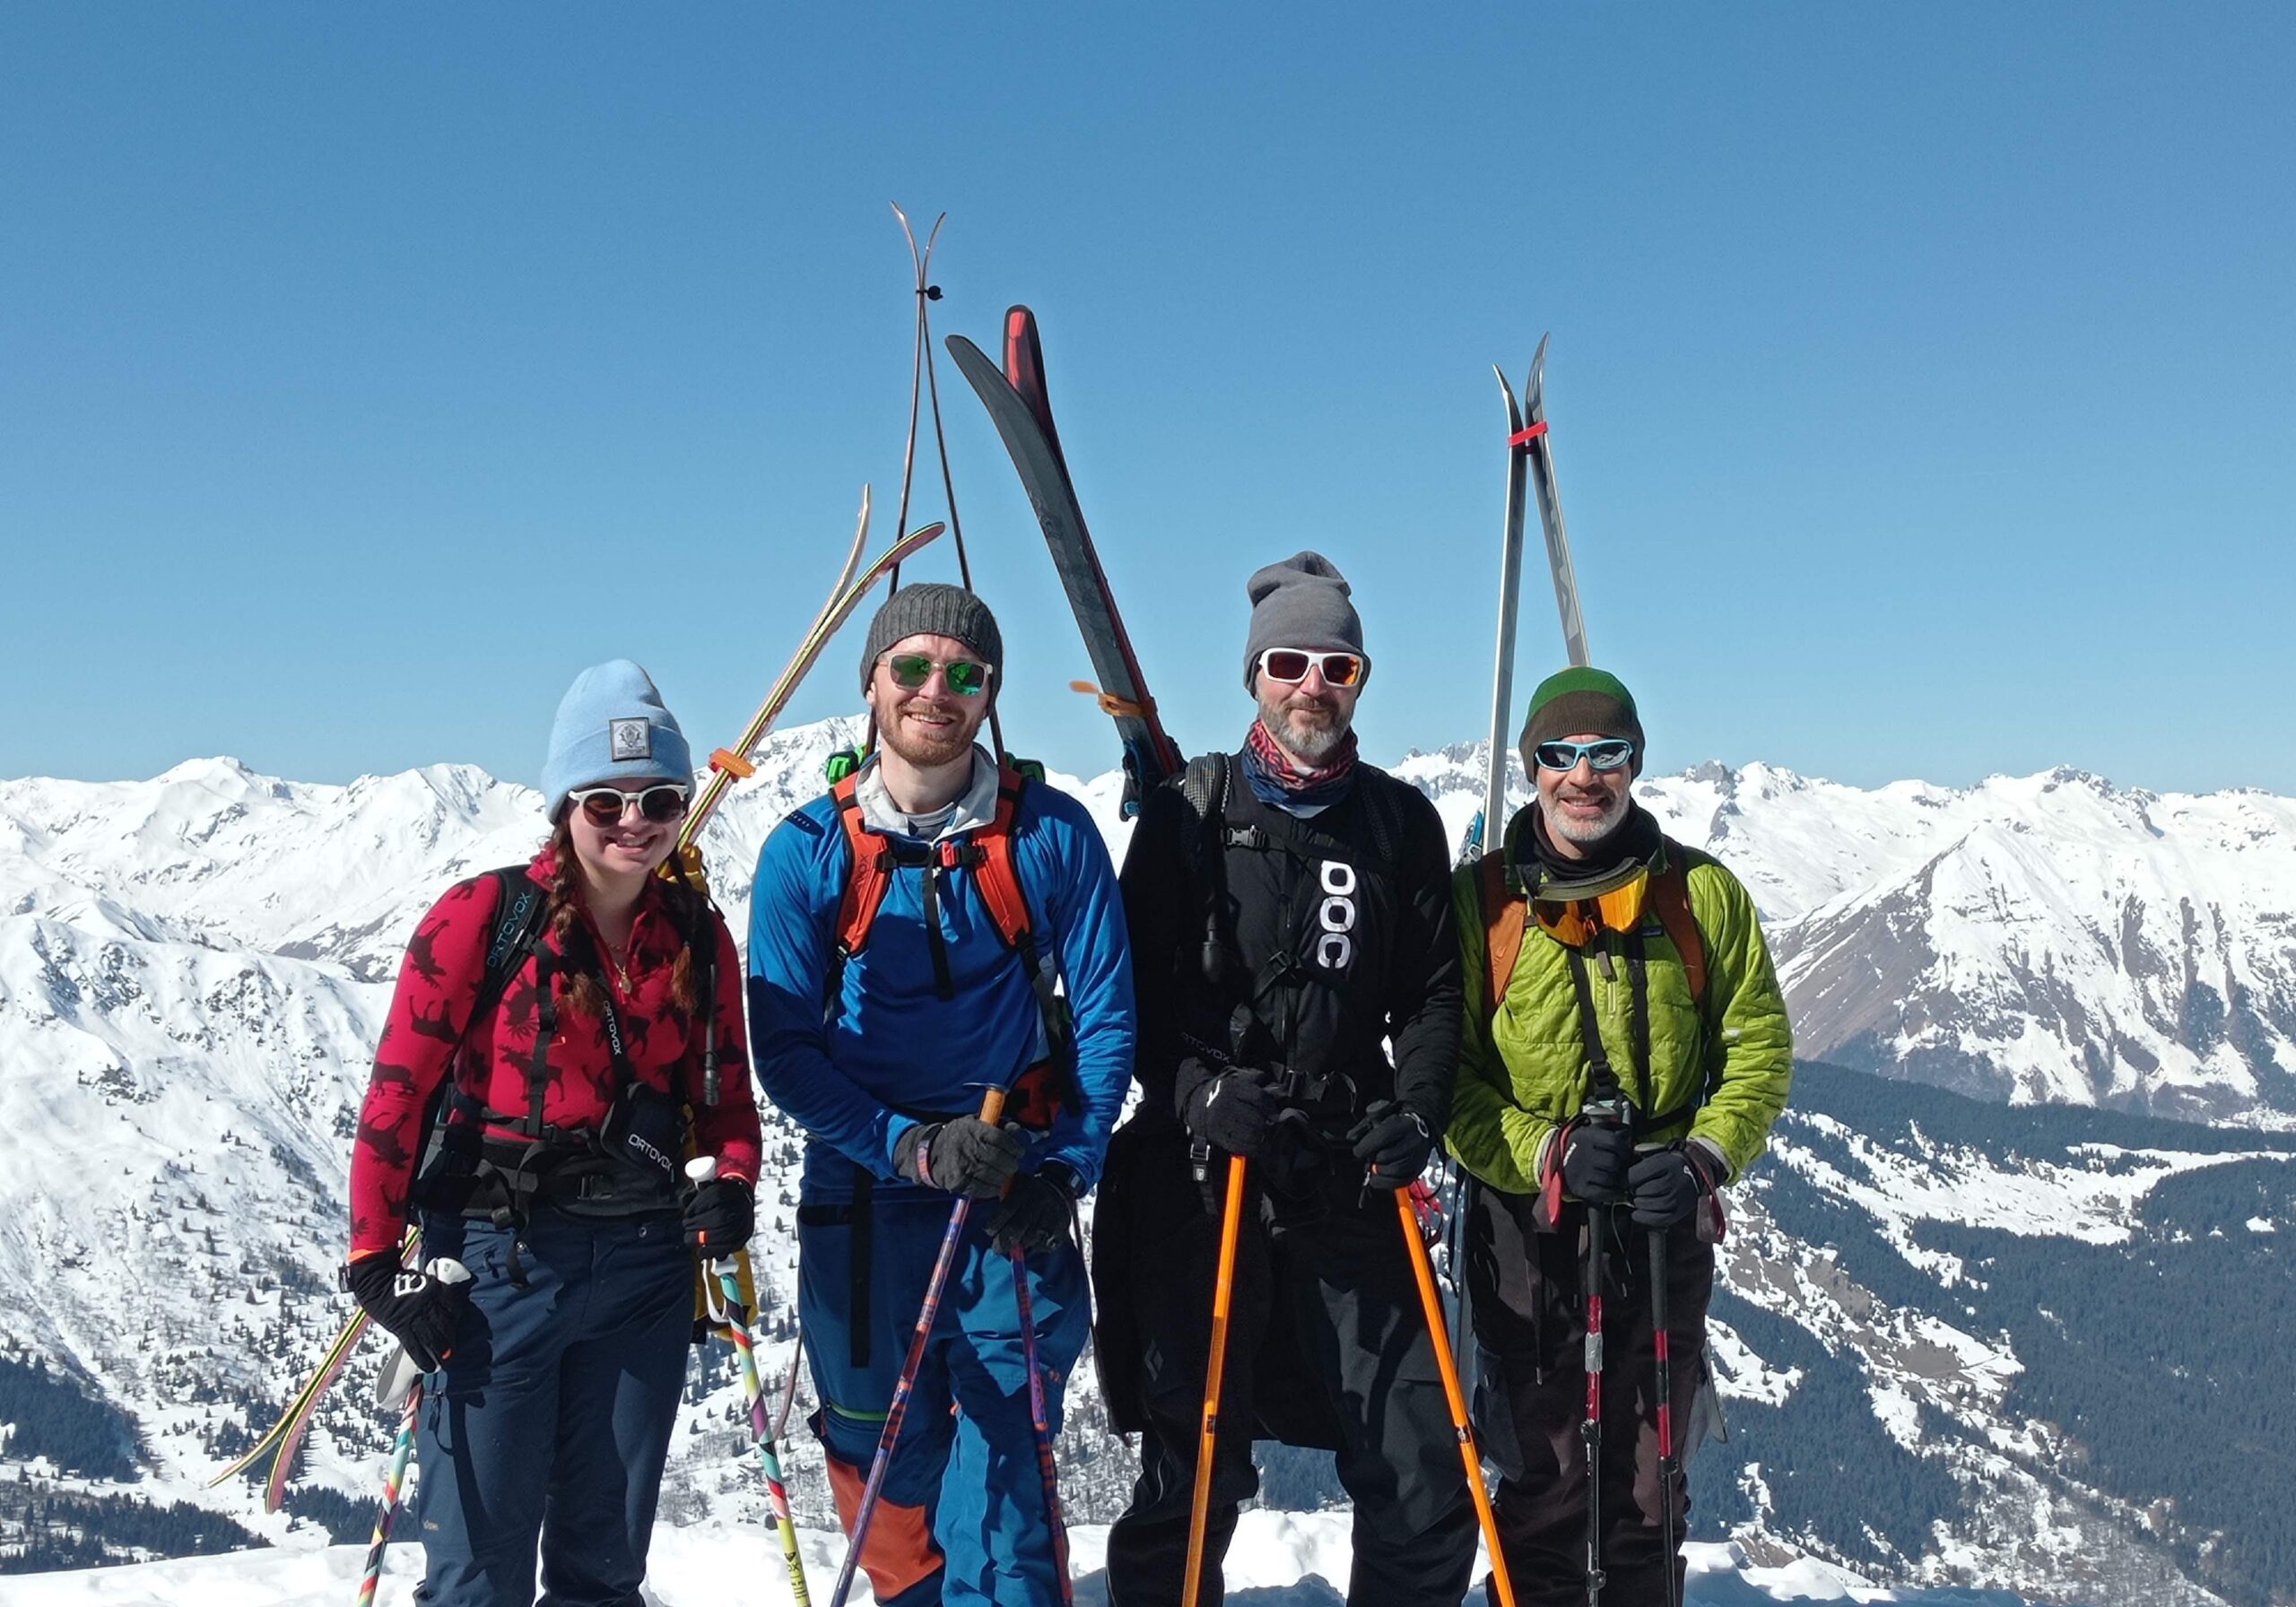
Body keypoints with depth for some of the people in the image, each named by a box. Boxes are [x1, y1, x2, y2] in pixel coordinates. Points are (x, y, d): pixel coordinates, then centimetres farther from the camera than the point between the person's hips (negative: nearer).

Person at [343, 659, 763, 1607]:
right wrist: (376, 1260, -9)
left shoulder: (700, 940, 6)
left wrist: (732, 1181, -6)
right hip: (502, 1256, -4)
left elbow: (725, 1090, 14)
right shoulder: (485, 917, -7)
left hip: (646, 1262, 4)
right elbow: (399, 1088, -6)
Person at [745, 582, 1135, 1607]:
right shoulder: (806, 853, -2)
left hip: (1019, 1206, -1)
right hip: (863, 1200, 1)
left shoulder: (1052, 835, -2)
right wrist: (908, 1145, -17)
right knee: (884, 1461, 12)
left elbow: (1104, 1014, 0)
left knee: (1004, 1465, -4)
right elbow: (784, 1047, -4)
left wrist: (1067, 1168, -11)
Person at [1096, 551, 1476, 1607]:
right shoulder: (1190, 812, 4)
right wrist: (1201, 1089, -15)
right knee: (1193, 1470, 2)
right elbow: (1139, 986, 0)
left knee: (1424, 1477, 2)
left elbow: (1432, 993, 12)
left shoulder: (1402, 824, 11)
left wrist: (1416, 1111, -4)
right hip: (1203, 1172, -2)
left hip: (1351, 1176, 2)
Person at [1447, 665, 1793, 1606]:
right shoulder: (1479, 900, -2)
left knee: (1649, 1486, 12)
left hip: (1664, 1226, 2)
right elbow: (1445, 1069, -2)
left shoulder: (1703, 894, 4)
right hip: (1527, 1222, -2)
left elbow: (1759, 1047, 6)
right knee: (1543, 1483, 3)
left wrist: (1704, 1160, -10)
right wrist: (1547, 1152, -16)